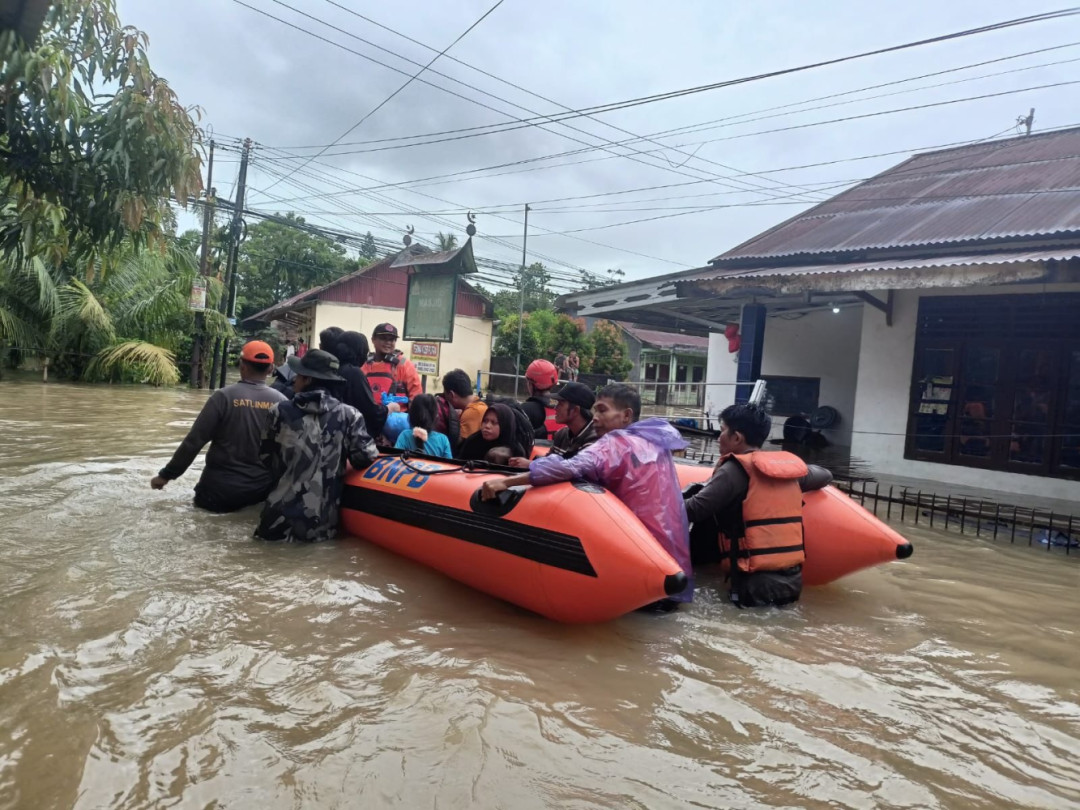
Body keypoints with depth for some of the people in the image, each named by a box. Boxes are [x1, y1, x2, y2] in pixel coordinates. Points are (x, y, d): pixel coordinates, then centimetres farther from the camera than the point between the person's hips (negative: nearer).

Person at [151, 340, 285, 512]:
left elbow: (194, 440, -10)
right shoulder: (281, 401, -5)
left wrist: (166, 474, 0)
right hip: (263, 489, 2)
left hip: (222, 488, -2)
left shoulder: (224, 396, -11)